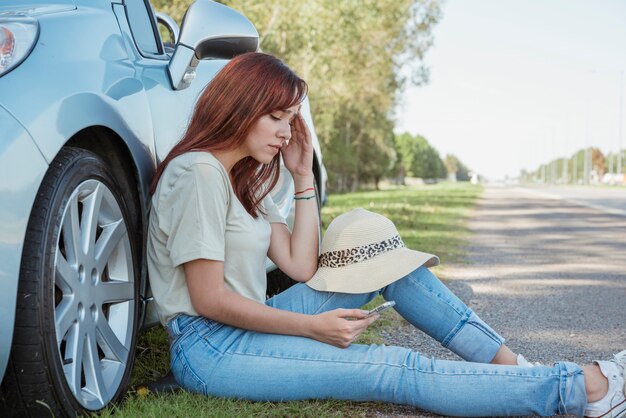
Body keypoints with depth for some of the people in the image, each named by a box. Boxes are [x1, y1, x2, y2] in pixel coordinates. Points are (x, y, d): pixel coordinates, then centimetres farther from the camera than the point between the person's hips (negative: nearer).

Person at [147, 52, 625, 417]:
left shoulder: (243, 178, 14)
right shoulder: (198, 173, -15)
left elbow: (301, 265, 6)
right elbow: (209, 300, -20)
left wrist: (304, 176, 3)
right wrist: (313, 327, -17)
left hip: (245, 326, 9)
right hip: (209, 349, -9)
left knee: (379, 247, 0)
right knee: (396, 370, -21)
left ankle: (511, 364, -3)